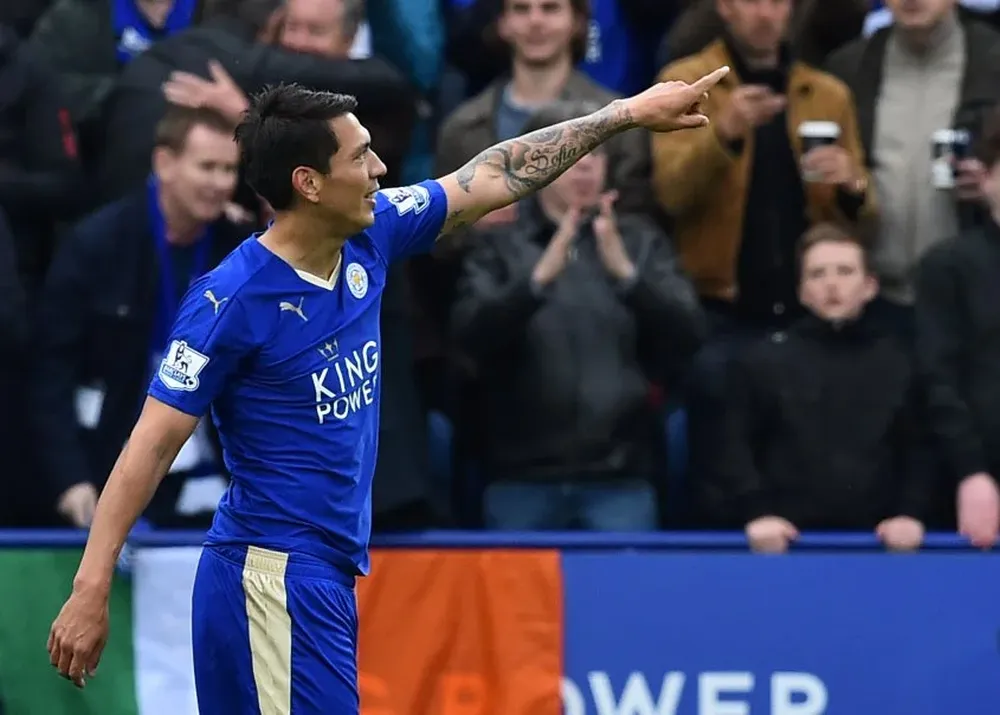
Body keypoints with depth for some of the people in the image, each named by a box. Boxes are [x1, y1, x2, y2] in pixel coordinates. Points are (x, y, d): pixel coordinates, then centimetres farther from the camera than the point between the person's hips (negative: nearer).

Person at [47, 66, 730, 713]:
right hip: (274, 577, -8)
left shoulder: (369, 238, 5)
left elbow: (497, 176, 17)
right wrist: (91, 588, -20)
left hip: (329, 573, 8)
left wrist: (629, 112, 20)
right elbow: (153, 445, -16)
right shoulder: (232, 300, -16)